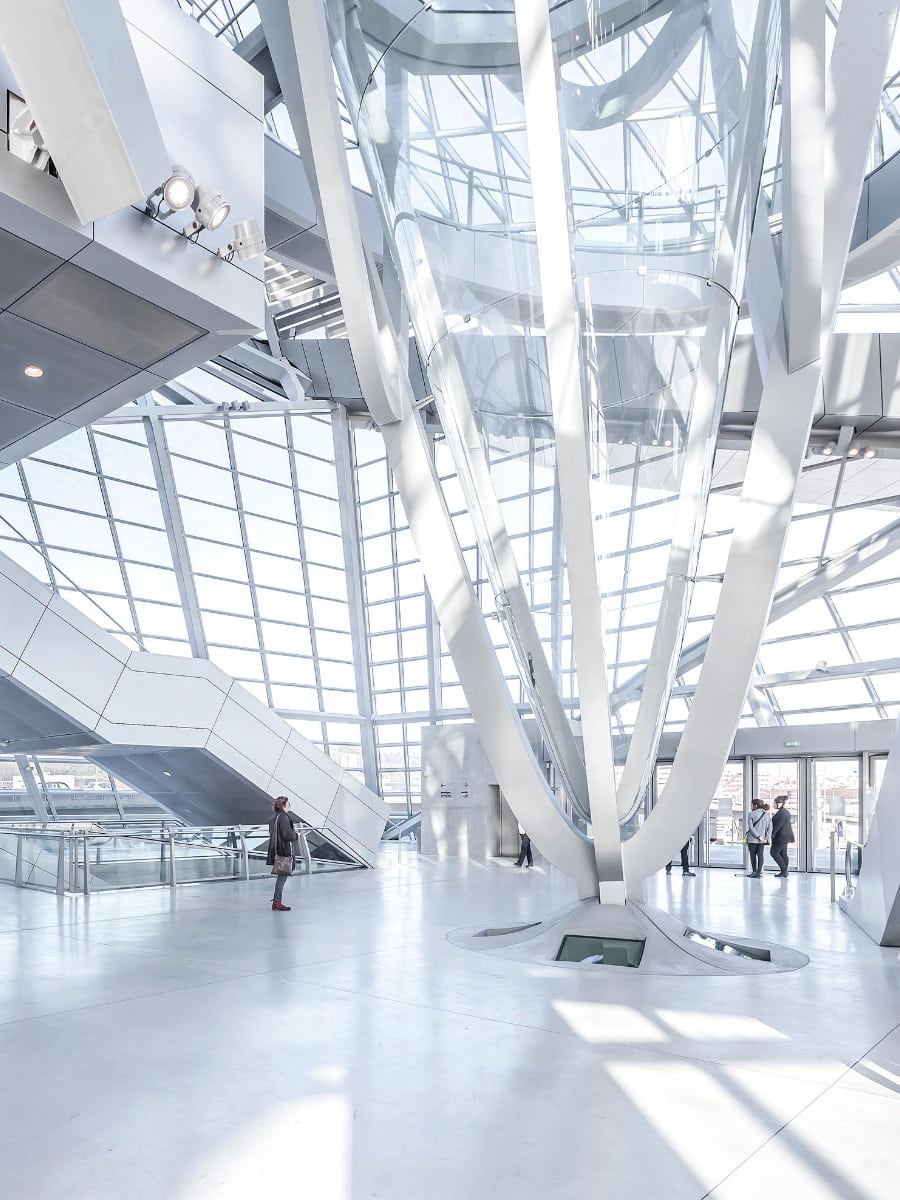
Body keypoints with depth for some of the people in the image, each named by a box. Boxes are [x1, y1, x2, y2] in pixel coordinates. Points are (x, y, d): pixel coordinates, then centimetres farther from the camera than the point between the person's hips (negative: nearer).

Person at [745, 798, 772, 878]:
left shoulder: (751, 814, -6)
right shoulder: (767, 815, 8)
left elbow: (750, 827, -14)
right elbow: (769, 828, 2)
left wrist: (758, 836, -14)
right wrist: (767, 838, -3)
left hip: (752, 839, -3)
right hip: (762, 840, 3)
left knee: (753, 855, 9)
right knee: (760, 855, 1)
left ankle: (754, 872, 15)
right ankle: (759, 872, -6)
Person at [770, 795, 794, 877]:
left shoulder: (781, 813, -19)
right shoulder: (786, 812, 14)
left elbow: (778, 825, -23)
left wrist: (772, 834, -18)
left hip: (781, 836, -10)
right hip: (785, 836, 10)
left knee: (774, 852, -5)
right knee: (783, 853, 11)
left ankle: (783, 869, -5)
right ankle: (785, 872, 12)